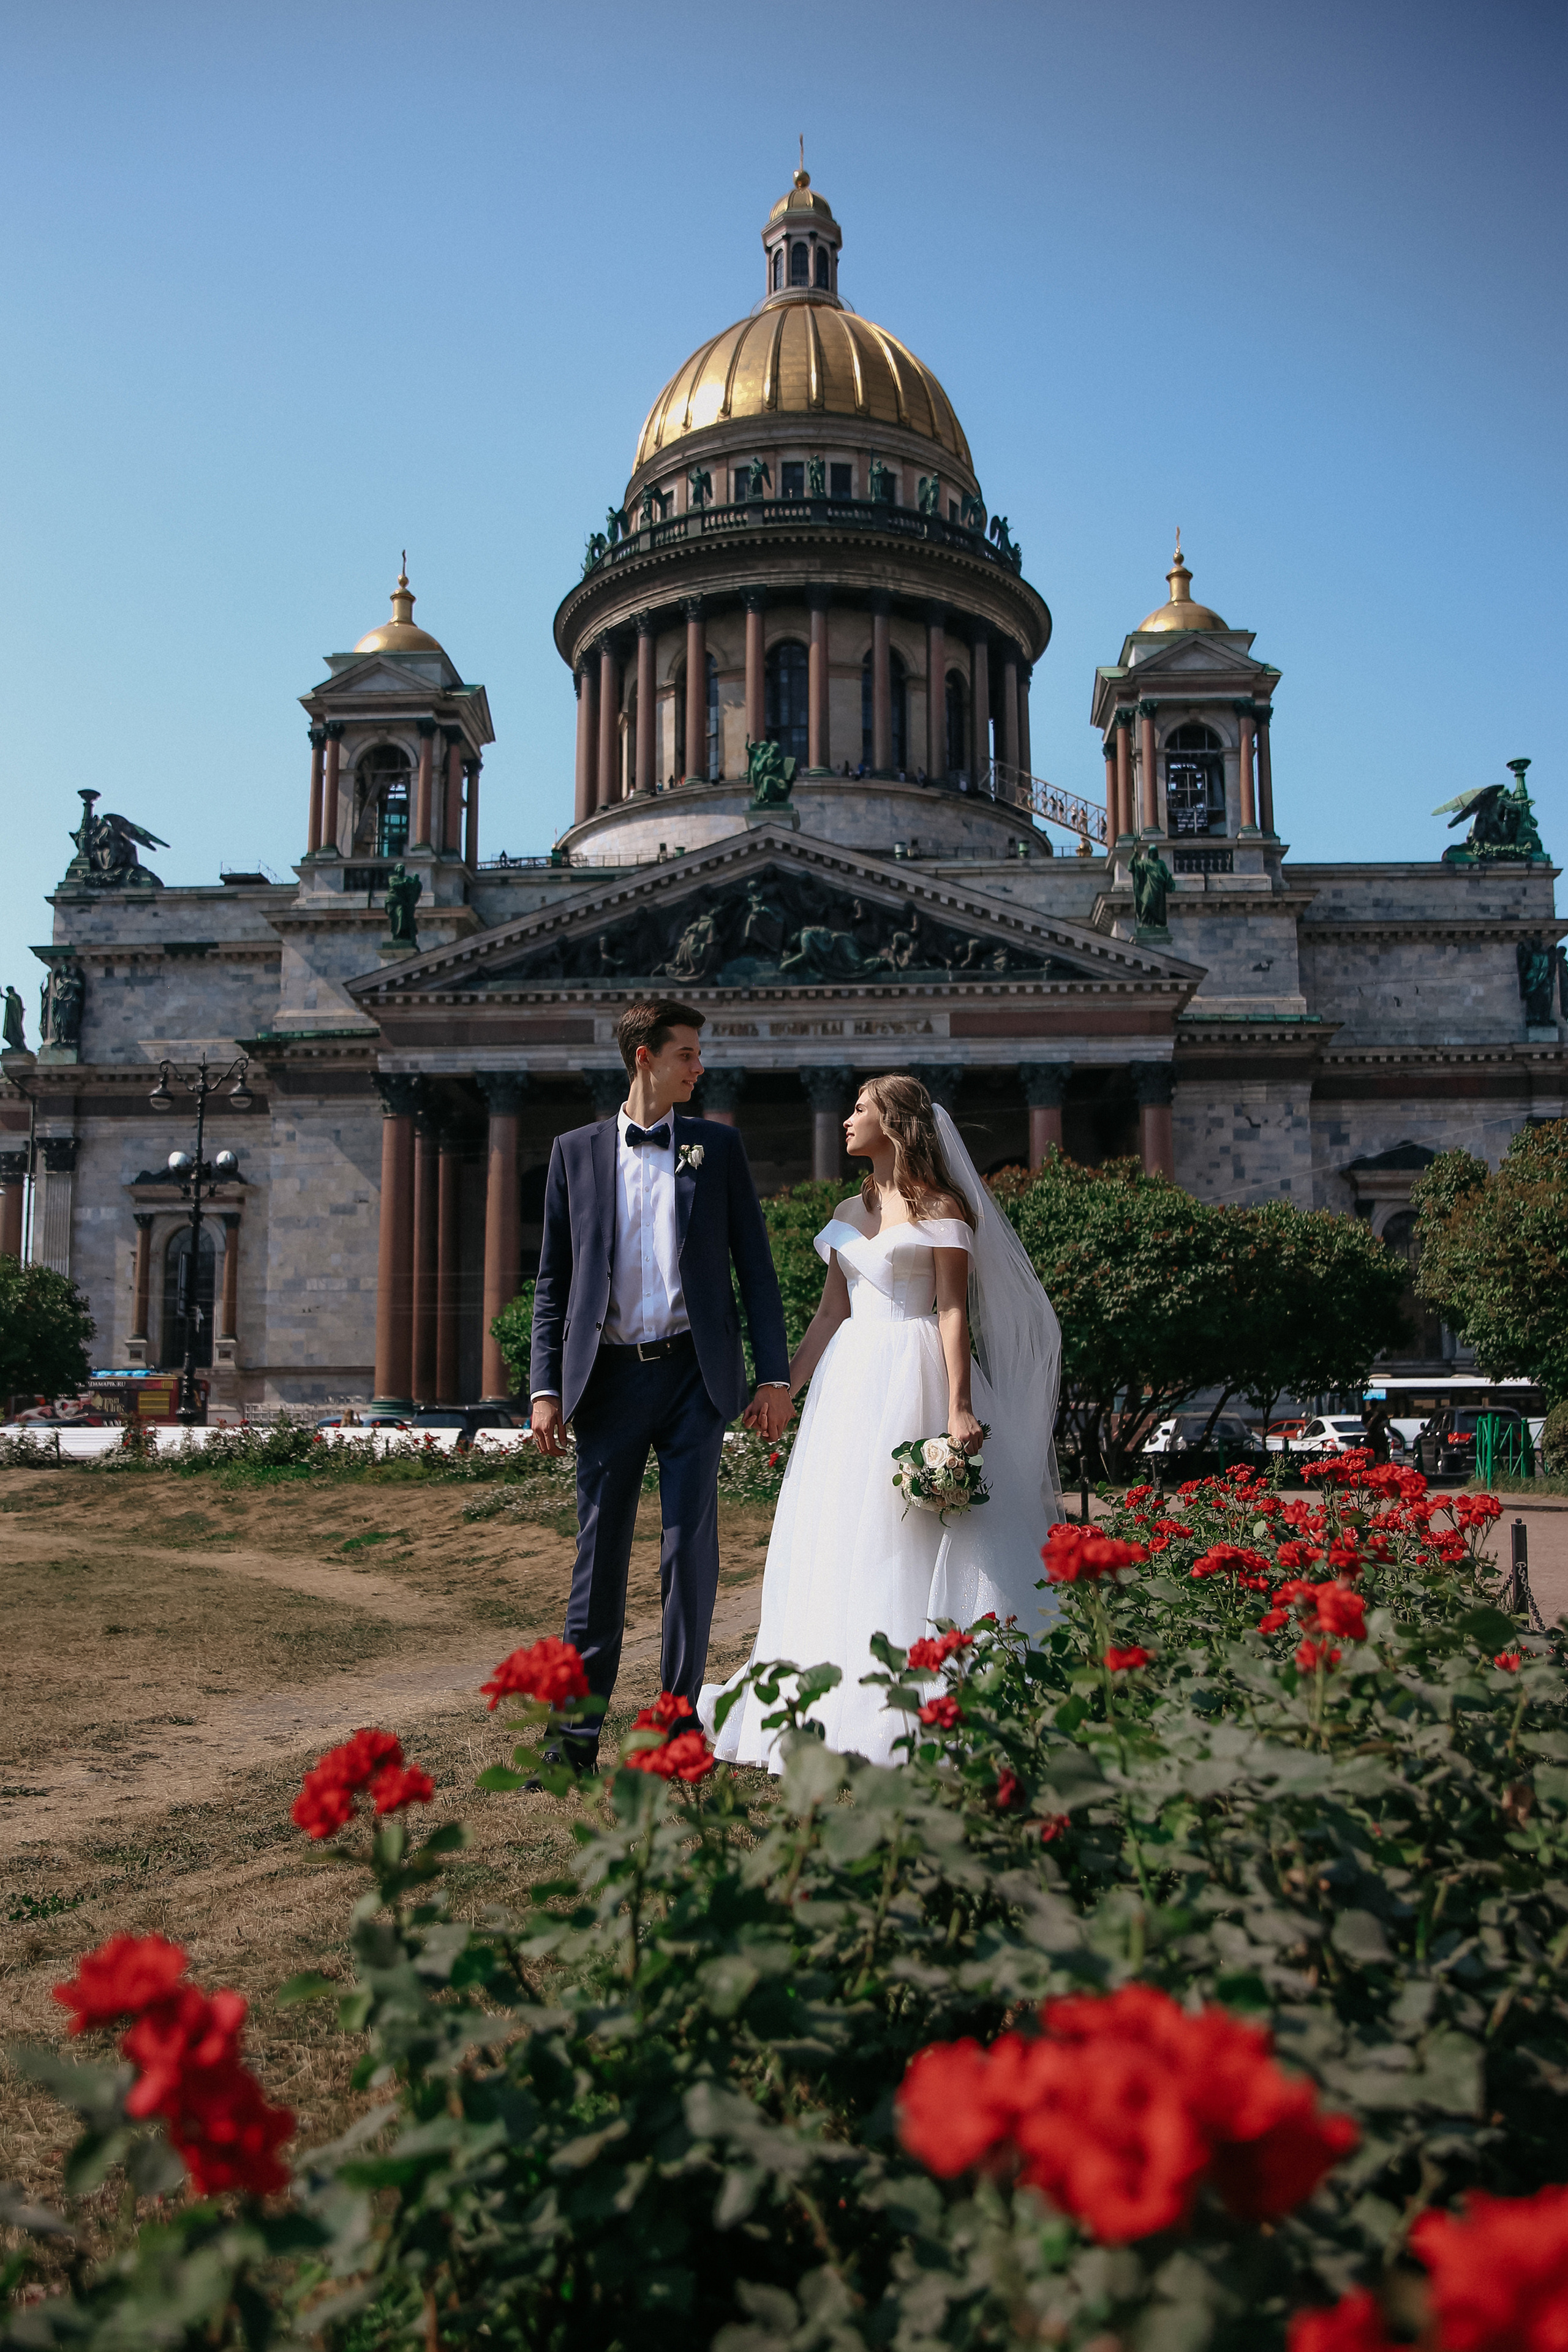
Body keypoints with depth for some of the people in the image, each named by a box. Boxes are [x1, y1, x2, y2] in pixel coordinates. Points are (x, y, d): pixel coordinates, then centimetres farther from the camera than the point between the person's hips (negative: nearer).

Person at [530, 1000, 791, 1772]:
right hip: (607, 1376, 0)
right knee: (599, 1554, 6)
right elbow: (552, 1282, 7)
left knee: (690, 1550, 3)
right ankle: (578, 1728, 15)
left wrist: (775, 1375, -1)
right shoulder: (575, 1152, 7)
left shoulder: (718, 1147, 7)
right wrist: (546, 1387, -2)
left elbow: (755, 1268, 6)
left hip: (693, 1373, 0)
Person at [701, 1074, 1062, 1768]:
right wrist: (784, 1388, 10)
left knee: (917, 1547, -7)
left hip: (917, 1381, -7)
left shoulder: (941, 1209, -4)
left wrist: (960, 1408, -18)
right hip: (852, 1384, 7)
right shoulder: (848, 1214, 15)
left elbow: (952, 1311, -10)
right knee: (844, 1545, 7)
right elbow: (830, 1314, 15)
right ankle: (851, 1710, 15)